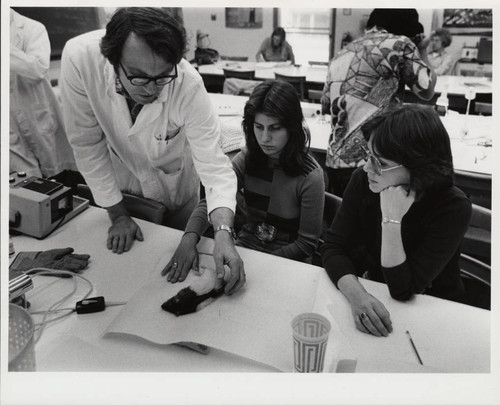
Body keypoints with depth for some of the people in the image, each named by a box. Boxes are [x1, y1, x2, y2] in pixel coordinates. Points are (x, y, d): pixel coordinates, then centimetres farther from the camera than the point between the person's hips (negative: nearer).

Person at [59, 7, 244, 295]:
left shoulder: (188, 84, -36)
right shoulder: (79, 59, -33)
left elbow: (213, 163, -35)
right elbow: (88, 144, -22)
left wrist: (223, 233, -51)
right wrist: (118, 215, -15)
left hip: (175, 181, -1)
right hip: (121, 174, 2)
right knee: (129, 262, 24)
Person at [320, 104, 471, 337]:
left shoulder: (452, 207, -23)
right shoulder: (363, 181, -14)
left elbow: (403, 290, -24)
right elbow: (333, 247, -16)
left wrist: (392, 220, -34)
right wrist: (358, 295, -33)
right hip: (373, 297, 3)